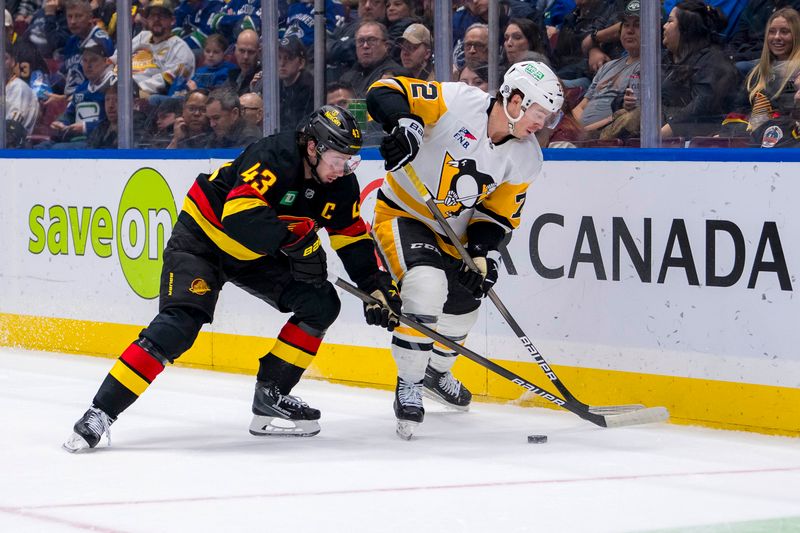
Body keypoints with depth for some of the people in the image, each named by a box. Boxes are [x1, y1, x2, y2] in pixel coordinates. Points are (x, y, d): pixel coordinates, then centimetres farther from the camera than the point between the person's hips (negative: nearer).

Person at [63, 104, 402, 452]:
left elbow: (353, 238, 4)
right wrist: (296, 237, -40)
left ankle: (270, 397, 2)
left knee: (322, 304, -5)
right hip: (203, 237, -8)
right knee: (179, 324, -23)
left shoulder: (340, 183, -8)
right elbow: (240, 214, -41)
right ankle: (100, 413, -22)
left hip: (256, 253, 8)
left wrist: (377, 286, -7)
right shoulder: (274, 158, -30)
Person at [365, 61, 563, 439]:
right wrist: (404, 124, -45)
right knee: (427, 288, -28)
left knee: (464, 303, 19)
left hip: (452, 233, 7)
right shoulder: (456, 102, -26)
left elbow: (498, 213, -1)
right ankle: (409, 386, -12)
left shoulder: (526, 159, -8)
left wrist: (483, 253, -17)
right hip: (402, 214, -7)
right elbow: (384, 93, -26)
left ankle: (436, 371, 50)